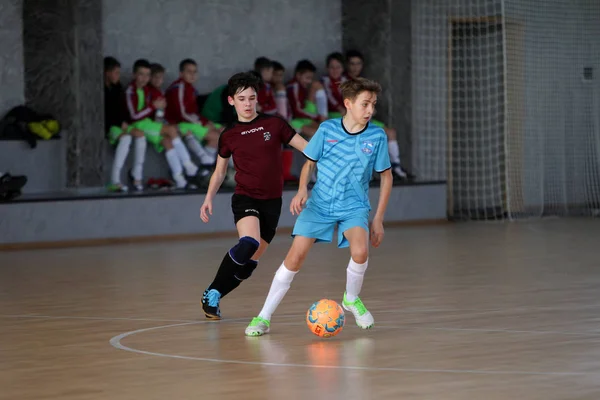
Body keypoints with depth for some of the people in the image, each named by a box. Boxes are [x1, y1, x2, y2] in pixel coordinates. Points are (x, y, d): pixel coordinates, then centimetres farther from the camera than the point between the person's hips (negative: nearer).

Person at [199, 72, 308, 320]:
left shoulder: (274, 124, 1)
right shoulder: (228, 135, 3)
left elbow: (308, 148, 2)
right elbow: (220, 171, 15)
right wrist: (209, 198, 3)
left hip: (272, 201, 2)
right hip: (245, 198, -2)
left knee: (250, 262, 1)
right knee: (249, 243, -29)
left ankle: (214, 297, 18)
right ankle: (211, 293, -16)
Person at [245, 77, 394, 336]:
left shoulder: (377, 136, -6)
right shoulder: (327, 130, -6)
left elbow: (386, 176, 4)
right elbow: (309, 163, 7)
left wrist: (378, 219, 3)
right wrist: (302, 190, -12)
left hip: (354, 205, 0)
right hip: (319, 204, 0)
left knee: (360, 251, -27)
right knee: (295, 256, -11)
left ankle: (351, 299, 5)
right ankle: (264, 317, 0)